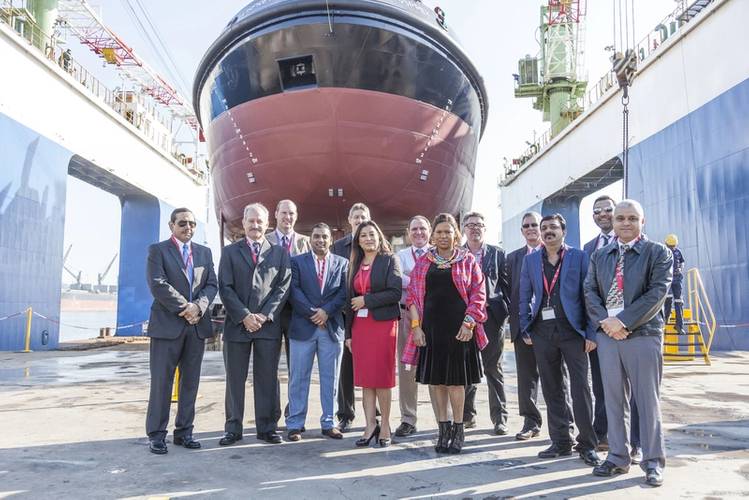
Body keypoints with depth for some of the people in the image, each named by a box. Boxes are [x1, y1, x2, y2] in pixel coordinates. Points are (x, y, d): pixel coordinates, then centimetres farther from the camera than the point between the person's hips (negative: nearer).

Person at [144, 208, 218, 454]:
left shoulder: (204, 252, 15)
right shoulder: (157, 250, 2)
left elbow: (212, 284, 7)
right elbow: (158, 285, -10)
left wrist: (198, 307, -11)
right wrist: (183, 309, -13)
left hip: (197, 325, 4)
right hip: (167, 324, -4)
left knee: (191, 381, 8)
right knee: (161, 381, 1)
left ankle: (184, 432, 18)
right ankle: (156, 435, 10)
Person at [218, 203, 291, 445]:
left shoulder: (280, 253, 9)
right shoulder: (230, 251, 8)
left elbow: (283, 287, 2)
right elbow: (225, 287, 0)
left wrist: (265, 315, -10)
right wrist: (244, 316, -10)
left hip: (269, 325, 0)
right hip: (237, 324, 0)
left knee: (267, 379, 5)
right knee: (235, 379, 7)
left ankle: (267, 428, 14)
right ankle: (233, 429, 16)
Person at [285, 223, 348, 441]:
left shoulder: (342, 264, 9)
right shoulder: (297, 262, 6)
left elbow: (343, 293, 0)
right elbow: (294, 291, -4)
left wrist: (326, 311, -13)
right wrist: (313, 313, -11)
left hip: (332, 327, 1)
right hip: (303, 327, -1)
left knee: (330, 379, 8)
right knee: (298, 378, 4)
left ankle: (328, 423, 18)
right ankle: (295, 424, 12)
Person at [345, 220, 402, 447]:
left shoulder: (389, 260, 0)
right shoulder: (355, 265, 15)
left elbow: (395, 292, -11)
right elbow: (351, 300, 15)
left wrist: (366, 300, -11)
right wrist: (348, 332, 11)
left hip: (383, 324, -5)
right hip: (360, 325, 5)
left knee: (382, 377, -1)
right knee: (365, 378, 4)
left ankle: (385, 426, 12)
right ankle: (370, 425, 11)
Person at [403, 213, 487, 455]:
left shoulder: (468, 261, 4)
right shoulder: (423, 263, 9)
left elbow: (478, 294, -1)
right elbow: (413, 295, 6)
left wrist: (469, 323, -10)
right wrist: (415, 325, -3)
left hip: (458, 328, -2)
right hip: (431, 328, 2)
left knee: (455, 379, 3)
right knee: (437, 379, 7)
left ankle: (458, 429, 16)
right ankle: (443, 429, 17)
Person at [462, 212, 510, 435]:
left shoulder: (497, 254, 5)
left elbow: (506, 284, 4)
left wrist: (505, 311, -4)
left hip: (491, 316, -1)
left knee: (494, 369, 5)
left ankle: (499, 417, 14)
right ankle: (467, 415, 20)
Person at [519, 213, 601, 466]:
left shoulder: (579, 257, 2)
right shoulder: (530, 260, 12)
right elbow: (525, 296, 12)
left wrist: (591, 332, -8)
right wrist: (525, 329, 4)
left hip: (572, 329, -3)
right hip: (542, 330, 3)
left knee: (581, 387, -2)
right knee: (551, 389, 9)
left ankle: (587, 444, 9)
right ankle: (561, 441, 20)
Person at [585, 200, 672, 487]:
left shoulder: (658, 253, 1)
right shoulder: (599, 256, 14)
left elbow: (657, 292, -10)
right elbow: (590, 291, 7)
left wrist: (623, 321, -15)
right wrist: (604, 321, -10)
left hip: (643, 334, -4)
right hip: (607, 334, 4)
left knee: (647, 400, 2)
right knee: (614, 399, 8)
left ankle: (653, 461, 13)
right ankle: (618, 458, 18)